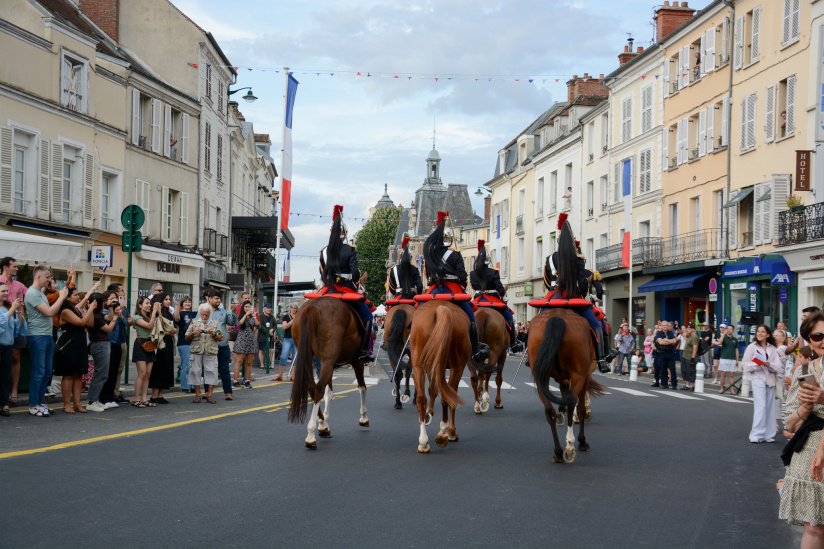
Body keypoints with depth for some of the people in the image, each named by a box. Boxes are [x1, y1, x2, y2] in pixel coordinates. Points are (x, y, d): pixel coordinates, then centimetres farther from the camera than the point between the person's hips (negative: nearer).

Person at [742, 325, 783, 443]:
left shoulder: (772, 349, 12)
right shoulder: (752, 347, 3)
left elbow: (779, 365, 4)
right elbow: (745, 364, 0)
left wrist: (769, 364, -15)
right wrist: (756, 364, -17)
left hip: (770, 379, 4)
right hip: (758, 378, -4)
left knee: (770, 407, 5)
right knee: (761, 406, -14)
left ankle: (768, 435, 11)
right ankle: (756, 435, -12)